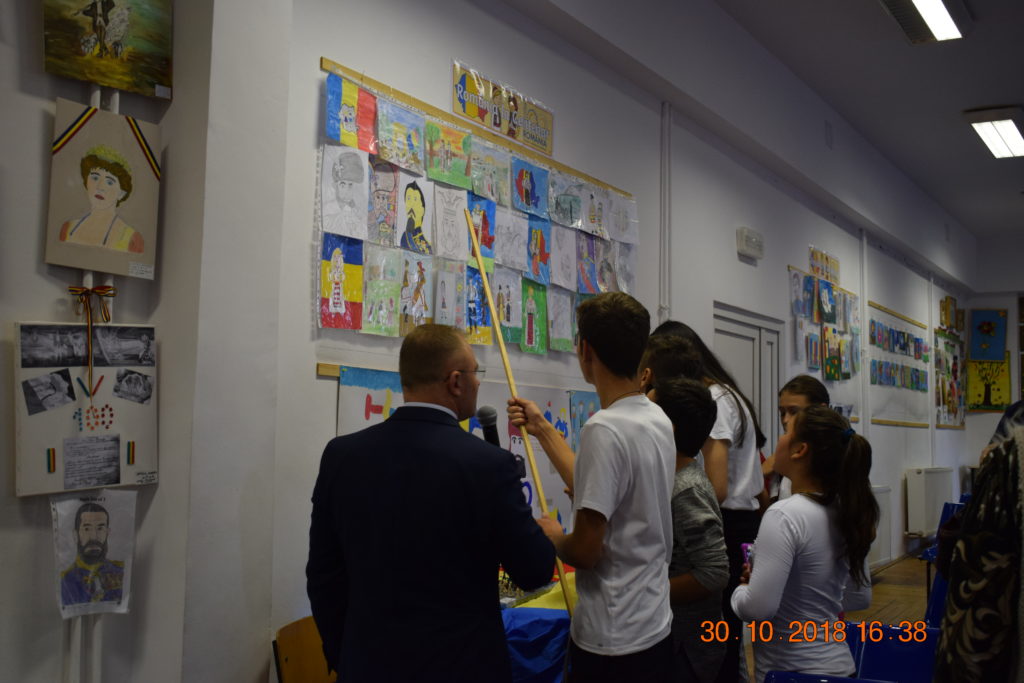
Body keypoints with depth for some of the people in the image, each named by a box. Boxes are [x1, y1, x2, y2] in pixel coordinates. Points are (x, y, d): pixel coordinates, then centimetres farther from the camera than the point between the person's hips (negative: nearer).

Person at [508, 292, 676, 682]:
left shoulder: (604, 429, -23)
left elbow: (586, 550, -22)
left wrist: (552, 537, 0)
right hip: (656, 627, 8)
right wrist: (541, 428, 21)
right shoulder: (659, 420, 4)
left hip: (612, 641, -8)